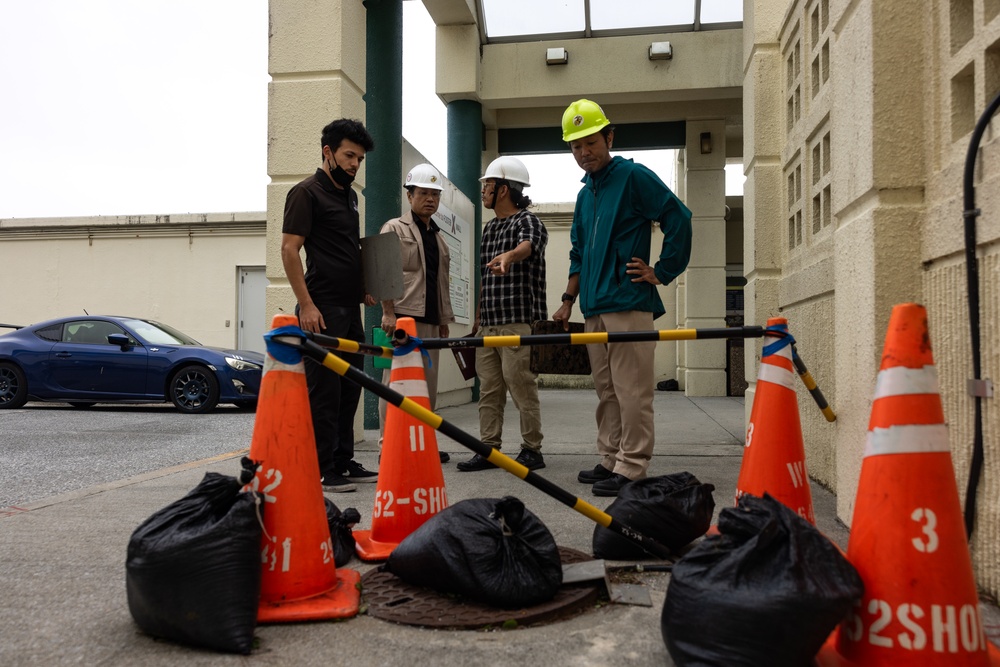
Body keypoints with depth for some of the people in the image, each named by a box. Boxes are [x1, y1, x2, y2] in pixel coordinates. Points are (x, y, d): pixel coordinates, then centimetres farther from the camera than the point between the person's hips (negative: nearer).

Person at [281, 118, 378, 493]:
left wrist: (363, 290, 14)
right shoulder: (307, 193, -6)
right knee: (324, 391, -5)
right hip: (322, 311, -8)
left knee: (349, 389, 12)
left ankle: (343, 462, 22)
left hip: (350, 310, 9)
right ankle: (321, 471, 3)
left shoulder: (349, 195, 19)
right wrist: (306, 305, -19)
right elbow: (289, 250, -13)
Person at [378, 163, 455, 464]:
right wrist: (388, 312, -16)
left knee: (428, 383, 8)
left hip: (430, 321, 7)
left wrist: (444, 320, 20)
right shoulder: (395, 228, 1)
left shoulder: (438, 236, 22)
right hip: (403, 317, -7)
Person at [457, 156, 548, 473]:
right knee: (488, 389, 8)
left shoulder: (528, 221, -5)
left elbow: (528, 245, -31)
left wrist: (509, 256, -53)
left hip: (518, 321, -8)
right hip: (488, 323, 8)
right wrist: (477, 319, 21)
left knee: (521, 385, -5)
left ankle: (532, 450, 6)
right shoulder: (490, 228, 20)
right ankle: (488, 449, 15)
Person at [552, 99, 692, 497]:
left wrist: (662, 273, -8)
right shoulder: (585, 195, 20)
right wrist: (568, 301, 21)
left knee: (631, 390, -5)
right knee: (606, 390, 13)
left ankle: (631, 468, 0)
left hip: (629, 304, -8)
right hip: (594, 308, 8)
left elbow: (679, 219, -8)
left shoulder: (634, 177, -3)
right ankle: (609, 460, 21)